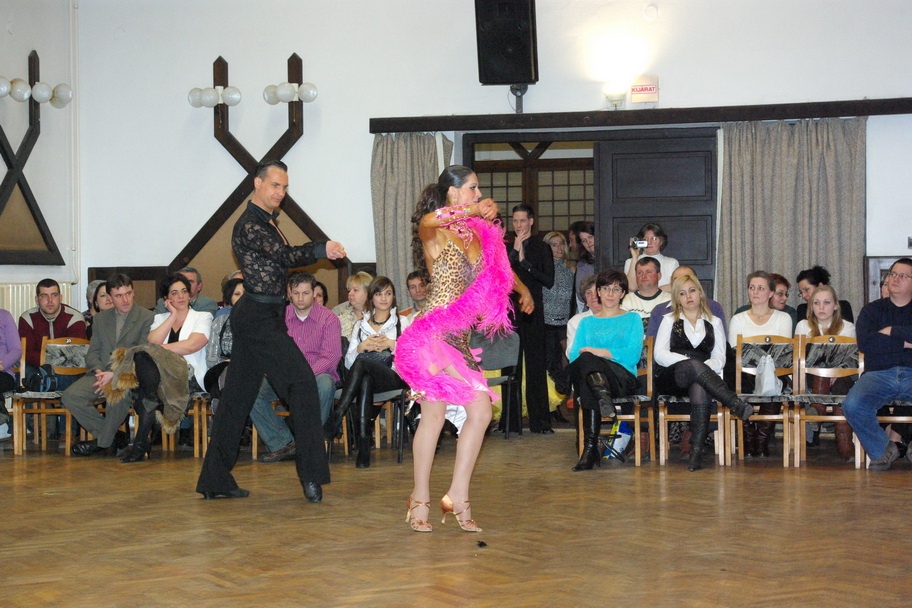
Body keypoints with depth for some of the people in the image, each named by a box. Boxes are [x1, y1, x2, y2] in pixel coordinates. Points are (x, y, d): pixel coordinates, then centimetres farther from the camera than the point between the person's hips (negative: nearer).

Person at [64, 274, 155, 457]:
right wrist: (98, 371, -8)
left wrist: (115, 374, -18)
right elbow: (92, 352, 16)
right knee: (70, 396, -20)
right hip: (101, 372, 5)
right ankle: (114, 436, -9)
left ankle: (102, 441, -14)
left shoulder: (147, 317, 1)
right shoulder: (101, 319, 19)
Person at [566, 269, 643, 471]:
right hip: (586, 372, 3)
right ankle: (603, 396, -63)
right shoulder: (586, 323, 29)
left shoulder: (632, 319, 20)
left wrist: (597, 352, -7)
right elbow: (573, 355, 12)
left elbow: (632, 355, 1)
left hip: (623, 379, -2)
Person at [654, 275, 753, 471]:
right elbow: (660, 355, 6)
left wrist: (705, 366, -13)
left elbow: (719, 358, 11)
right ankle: (736, 404, -47)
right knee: (693, 365, -37)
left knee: (700, 389, -39)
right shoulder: (669, 320, 21)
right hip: (671, 378, 0)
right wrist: (689, 361, -11)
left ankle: (697, 451, -48)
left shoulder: (714, 323, 24)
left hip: (701, 377, 1)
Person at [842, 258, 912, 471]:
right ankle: (881, 449, -4)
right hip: (878, 374, 1)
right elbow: (864, 343, 0)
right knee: (852, 405, -30)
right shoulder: (872, 310, 20)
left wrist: (892, 332, -1)